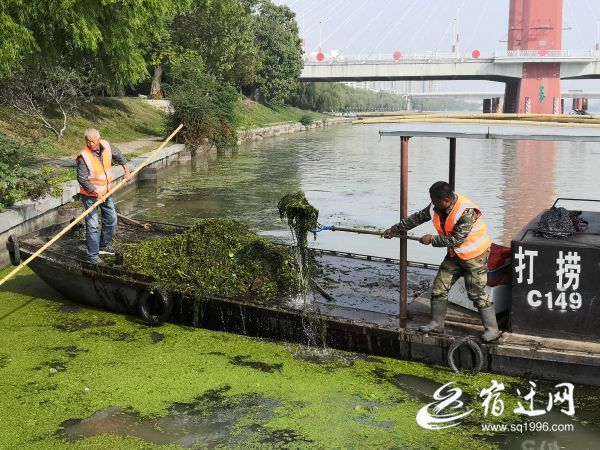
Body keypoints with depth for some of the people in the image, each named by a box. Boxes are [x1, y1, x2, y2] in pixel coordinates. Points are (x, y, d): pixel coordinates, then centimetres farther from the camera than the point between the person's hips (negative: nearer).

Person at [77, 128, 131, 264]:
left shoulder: (106, 146, -9)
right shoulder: (84, 157, -26)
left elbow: (118, 155, 12)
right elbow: (82, 179, -23)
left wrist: (127, 170, 13)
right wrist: (96, 193, -26)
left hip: (105, 192, 7)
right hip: (90, 194, -7)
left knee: (111, 220, 17)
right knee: (93, 225, -6)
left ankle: (103, 246, 36)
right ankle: (93, 255, 3)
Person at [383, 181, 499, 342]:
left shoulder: (466, 212, -31)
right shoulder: (436, 207, -8)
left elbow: (457, 239, -29)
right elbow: (416, 218, 4)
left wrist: (432, 240, -21)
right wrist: (394, 230, 8)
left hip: (475, 255, -8)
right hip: (455, 254, 8)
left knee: (477, 293, -4)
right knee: (439, 288, 8)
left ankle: (492, 329, 9)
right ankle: (436, 323, 21)